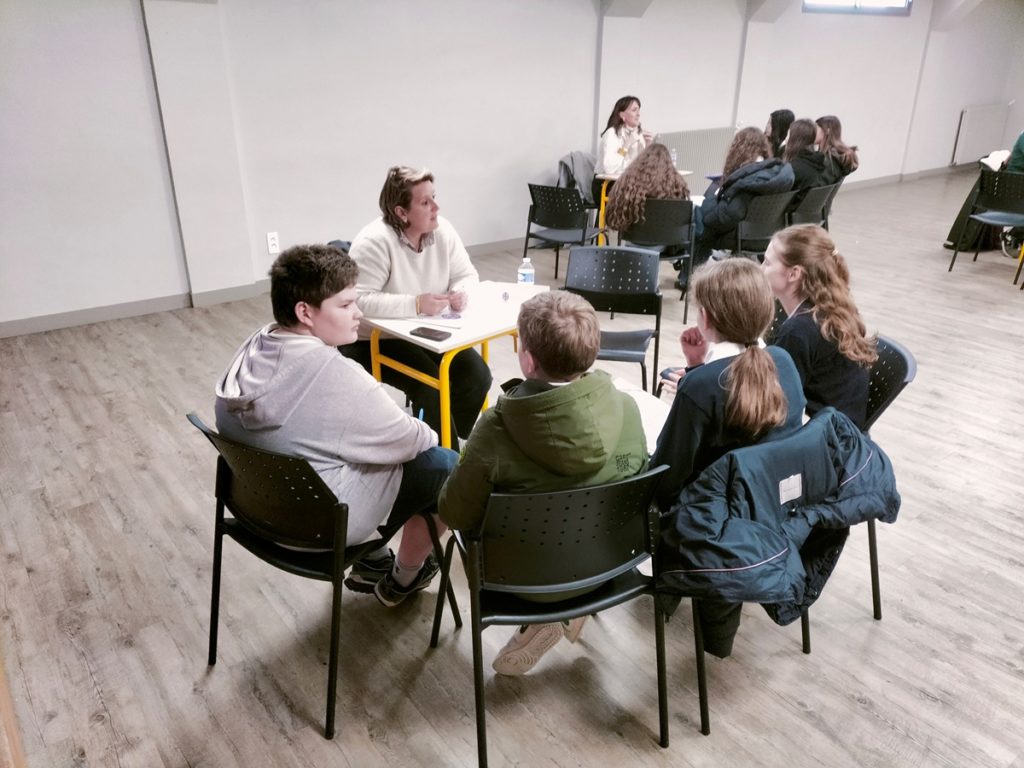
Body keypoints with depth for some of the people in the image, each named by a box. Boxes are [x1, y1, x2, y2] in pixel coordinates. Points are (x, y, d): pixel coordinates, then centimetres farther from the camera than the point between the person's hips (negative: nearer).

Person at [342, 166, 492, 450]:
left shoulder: (442, 230, -4)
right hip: (376, 341, -6)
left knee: (477, 375, -12)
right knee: (431, 385, -27)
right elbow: (359, 301, -31)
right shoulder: (374, 242, -24)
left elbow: (466, 274, 6)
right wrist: (415, 304, -34)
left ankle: (447, 443, 10)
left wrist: (461, 292, -19)